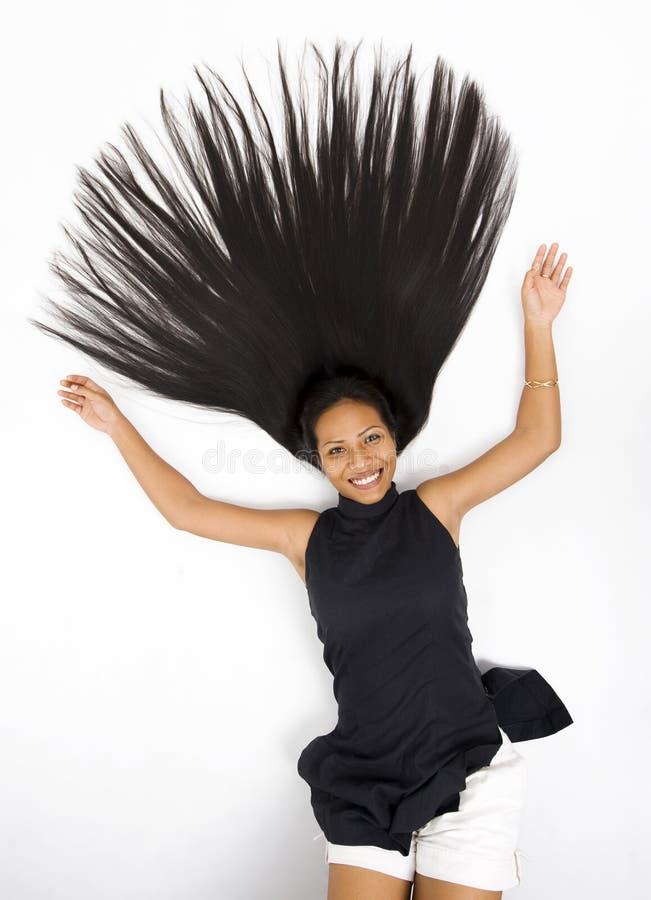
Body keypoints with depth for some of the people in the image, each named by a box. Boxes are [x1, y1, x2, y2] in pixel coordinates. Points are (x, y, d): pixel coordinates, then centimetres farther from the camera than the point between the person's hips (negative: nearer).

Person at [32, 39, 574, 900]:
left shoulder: (435, 506, -4)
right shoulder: (307, 536, -1)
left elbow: (538, 439, -2)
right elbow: (187, 508, 3)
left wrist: (538, 323, -5)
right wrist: (117, 424, 6)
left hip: (469, 768, -1)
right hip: (364, 779, 2)